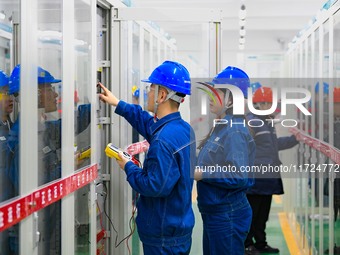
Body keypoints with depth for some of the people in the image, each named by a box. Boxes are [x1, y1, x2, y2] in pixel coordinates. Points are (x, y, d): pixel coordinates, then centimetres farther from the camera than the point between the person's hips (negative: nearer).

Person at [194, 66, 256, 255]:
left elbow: (239, 176, -25)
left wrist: (202, 174, -22)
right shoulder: (221, 127, 10)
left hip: (228, 216, -10)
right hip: (213, 214, 10)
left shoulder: (235, 131, -18)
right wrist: (196, 166, 5)